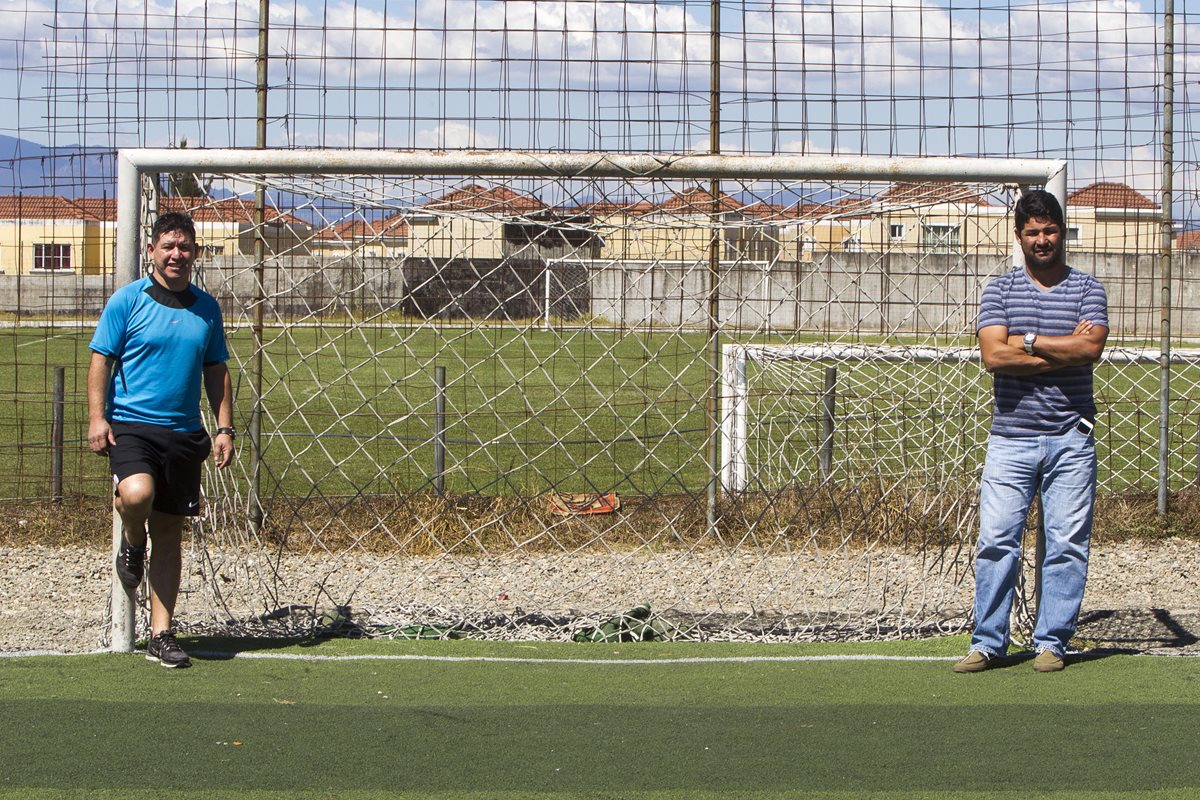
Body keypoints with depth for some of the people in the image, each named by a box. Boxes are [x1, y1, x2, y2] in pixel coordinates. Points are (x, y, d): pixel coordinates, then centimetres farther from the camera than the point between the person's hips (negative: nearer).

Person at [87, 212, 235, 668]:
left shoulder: (206, 308, 11)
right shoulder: (128, 300, -1)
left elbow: (216, 372, 17)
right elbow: (101, 360, -1)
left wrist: (224, 429, 9)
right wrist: (97, 418, -11)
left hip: (184, 432, 4)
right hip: (130, 424, -4)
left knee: (170, 529, 6)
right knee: (137, 493, -32)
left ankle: (161, 634, 11)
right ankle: (131, 545, 5)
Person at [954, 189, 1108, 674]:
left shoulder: (1088, 290, 8)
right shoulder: (999, 291, 8)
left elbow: (1091, 348, -11)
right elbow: (993, 355, -8)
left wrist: (1027, 341, -8)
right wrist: (1063, 351, -9)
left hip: (1070, 439, 0)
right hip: (1010, 437, 0)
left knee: (1067, 544, 0)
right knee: (996, 541, -3)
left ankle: (1051, 642, 9)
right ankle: (988, 643, 4)